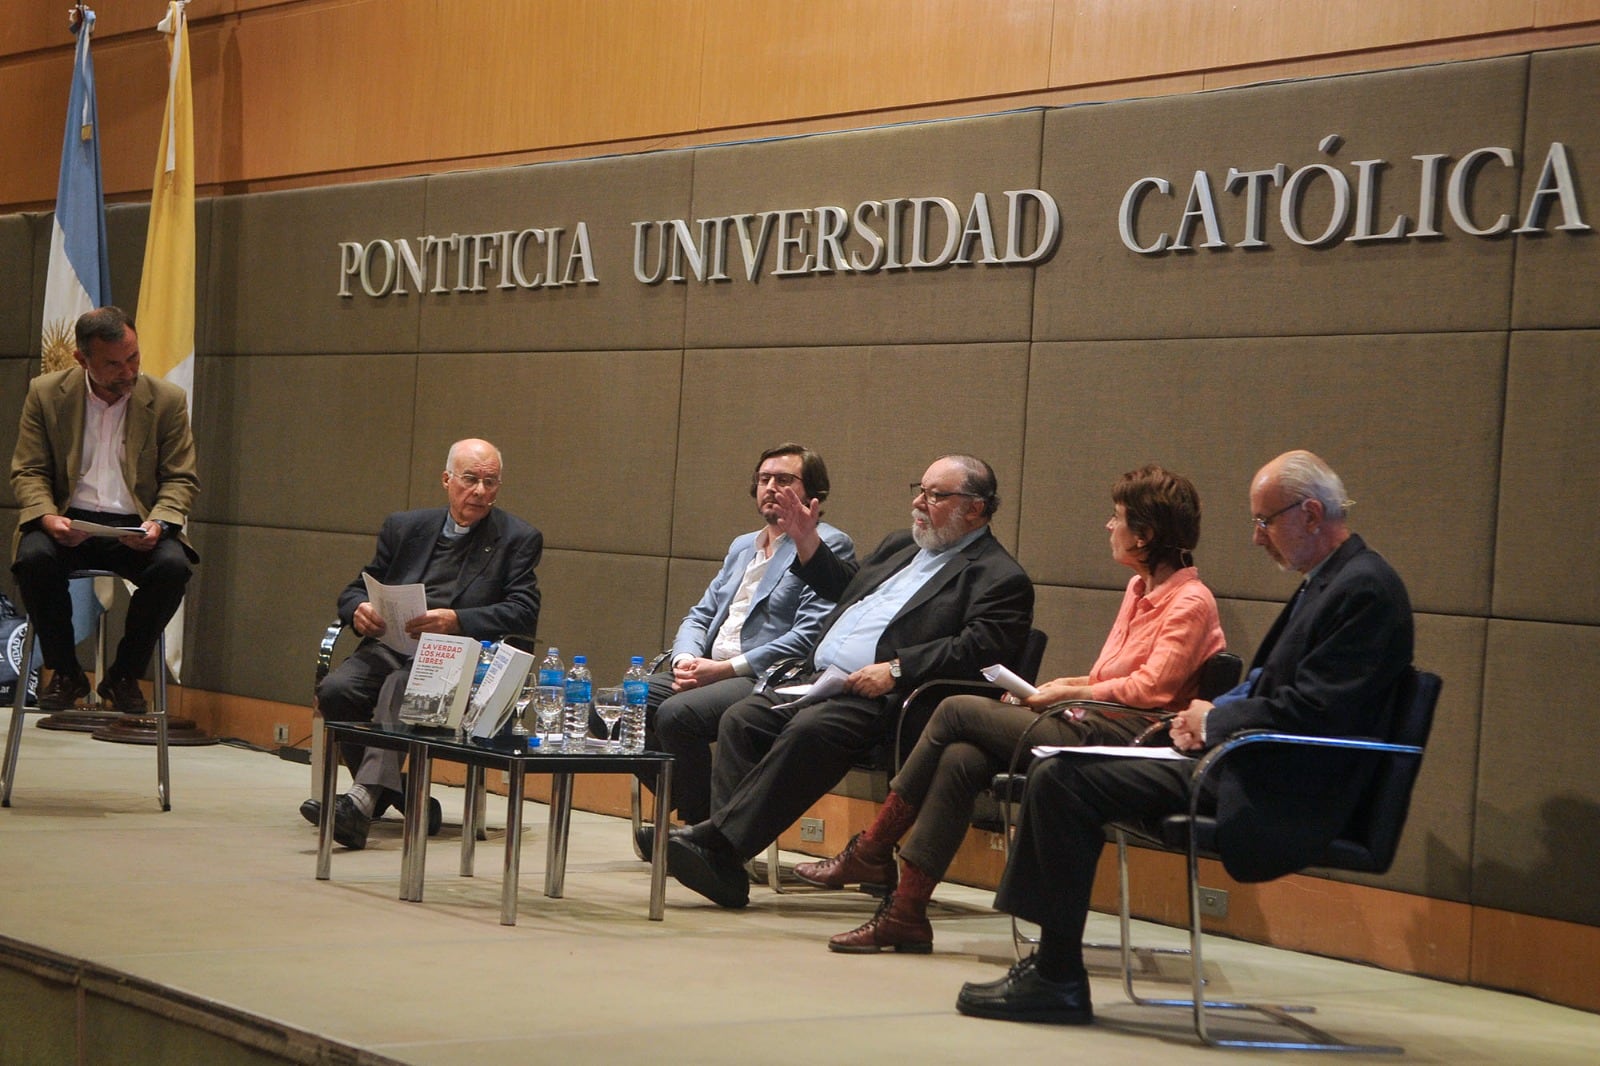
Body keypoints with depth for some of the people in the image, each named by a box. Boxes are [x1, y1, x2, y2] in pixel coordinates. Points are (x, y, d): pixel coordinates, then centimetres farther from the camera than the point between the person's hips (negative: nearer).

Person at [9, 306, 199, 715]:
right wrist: (48, 517, -19)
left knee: (173, 566, -31)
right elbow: (27, 472, 3)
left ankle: (125, 676, -8)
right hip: (68, 523, 0)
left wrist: (158, 523, -16)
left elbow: (181, 480, 5)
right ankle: (65, 674, -8)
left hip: (134, 527, 0)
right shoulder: (45, 394, 4)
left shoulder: (168, 400, 4)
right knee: (33, 558, -33)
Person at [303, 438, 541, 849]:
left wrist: (455, 620, -19)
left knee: (401, 686, -36)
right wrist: (360, 610, -6)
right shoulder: (405, 527, 20)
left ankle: (363, 800, -46)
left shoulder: (519, 539, 9)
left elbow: (523, 614, -4)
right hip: (390, 646, 4)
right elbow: (355, 590, 21)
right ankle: (402, 798, -12)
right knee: (335, 690, -26)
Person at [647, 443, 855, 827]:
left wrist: (727, 668, -17)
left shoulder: (829, 546, -3)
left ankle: (705, 825, -15)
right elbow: (700, 615, 23)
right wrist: (685, 659, -2)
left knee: (676, 713, -31)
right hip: (706, 670, 8)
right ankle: (688, 812, -4)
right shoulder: (742, 547, 25)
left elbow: (810, 636, -13)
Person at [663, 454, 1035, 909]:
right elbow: (847, 586, 40)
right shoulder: (903, 545, 26)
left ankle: (717, 843, -34)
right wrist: (808, 544, 25)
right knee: (741, 719, -13)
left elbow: (978, 650, -17)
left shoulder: (1000, 578, -2)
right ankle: (722, 863, -22)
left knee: (808, 732, -33)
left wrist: (897, 669, -22)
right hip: (819, 680, 9)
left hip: (882, 700, -9)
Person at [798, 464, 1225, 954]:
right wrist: (1055, 687, 6)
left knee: (957, 709, -12)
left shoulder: (1191, 602, -7)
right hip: (1091, 729, 9)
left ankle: (871, 852, -3)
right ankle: (905, 913, -16)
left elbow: (1152, 687, -16)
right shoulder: (1139, 590, 22)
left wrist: (1069, 693, -11)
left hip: (1121, 738, -9)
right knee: (960, 759, -15)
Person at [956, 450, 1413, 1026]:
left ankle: (1058, 979, -8)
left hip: (1276, 796, -11)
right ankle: (1049, 959, 7)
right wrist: (1209, 715, 3)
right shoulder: (1328, 581, 17)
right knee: (1060, 774, 8)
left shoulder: (1365, 589, -15)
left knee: (1064, 782, -16)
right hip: (1253, 768, 11)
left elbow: (1311, 713, -22)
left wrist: (1215, 720, -9)